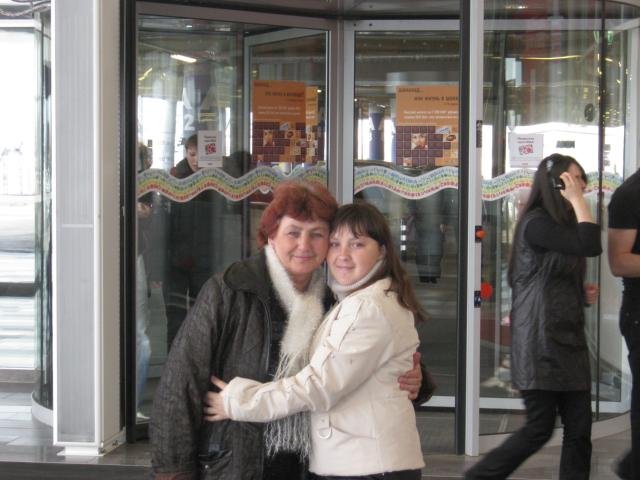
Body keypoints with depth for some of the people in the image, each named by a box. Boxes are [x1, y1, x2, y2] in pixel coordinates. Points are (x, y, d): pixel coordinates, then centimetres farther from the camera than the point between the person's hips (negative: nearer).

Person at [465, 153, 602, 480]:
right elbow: (590, 245, -26)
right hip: (540, 341, -9)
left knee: (579, 428, 4)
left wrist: (583, 294, 7)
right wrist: (577, 199, -16)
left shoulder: (561, 224, 16)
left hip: (568, 339, 9)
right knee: (540, 428, -4)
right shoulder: (536, 223, -13)